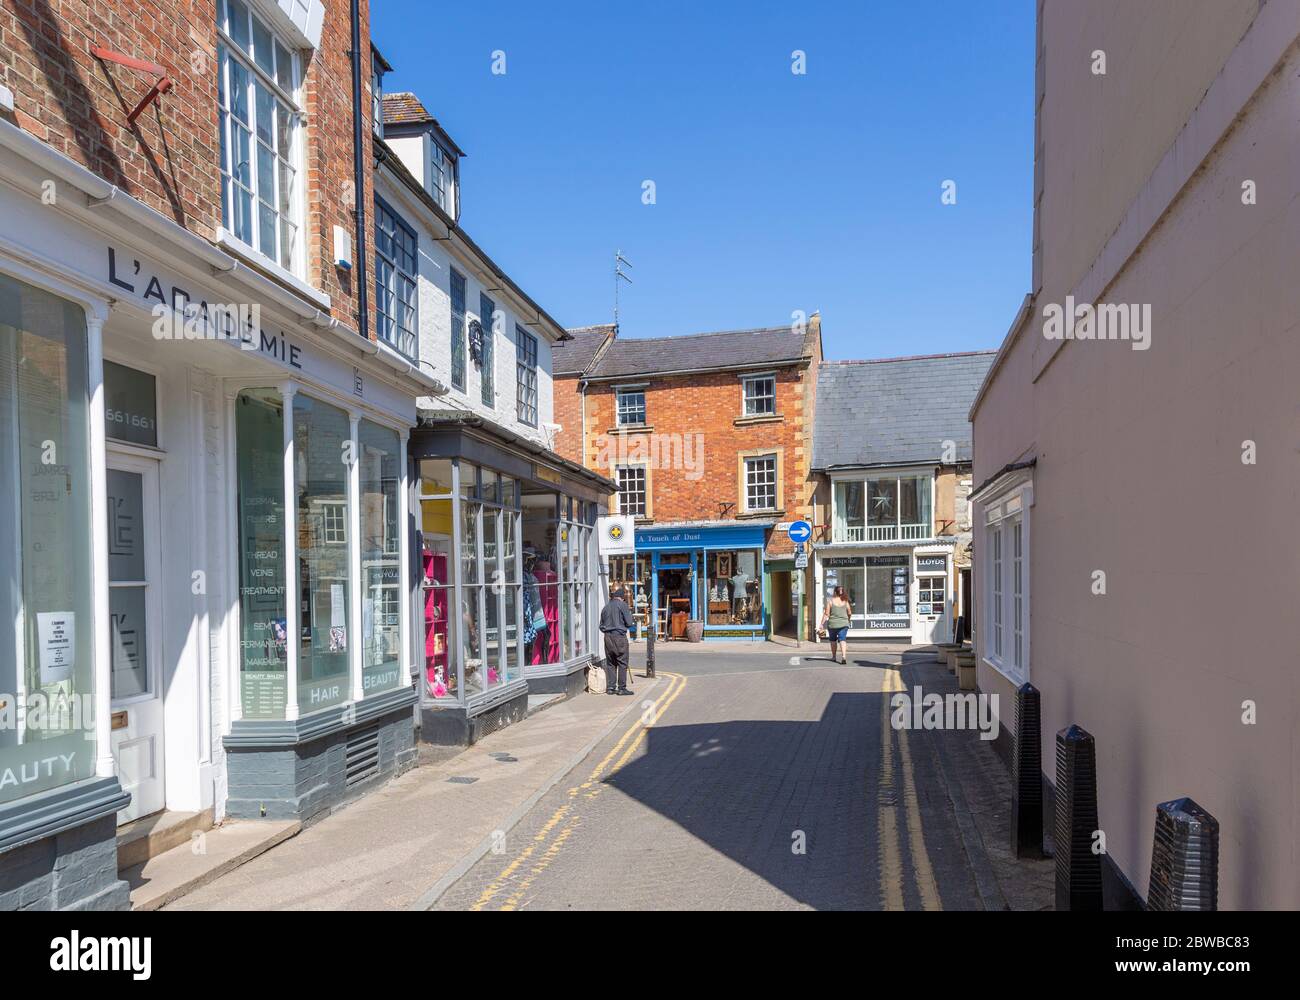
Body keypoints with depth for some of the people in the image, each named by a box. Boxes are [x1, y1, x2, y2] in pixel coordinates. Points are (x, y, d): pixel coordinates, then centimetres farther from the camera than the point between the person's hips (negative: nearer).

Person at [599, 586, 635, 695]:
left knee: (610, 663, 11)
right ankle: (622, 688, 0)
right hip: (619, 636, -6)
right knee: (622, 663, 0)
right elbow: (629, 623, -7)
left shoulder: (605, 607, 13)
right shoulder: (622, 605, -5)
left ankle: (610, 687, 11)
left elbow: (601, 626, 17)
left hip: (607, 637, 6)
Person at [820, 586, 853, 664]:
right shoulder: (845, 601, 3)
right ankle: (844, 656, -23)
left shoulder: (830, 601, -5)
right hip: (844, 624, 1)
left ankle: (834, 656, 29)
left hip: (833, 624, -1)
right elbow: (849, 613, 7)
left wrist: (822, 623, -6)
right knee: (842, 639, -3)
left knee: (833, 640, 17)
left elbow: (826, 614, -9)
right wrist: (848, 620, 27)